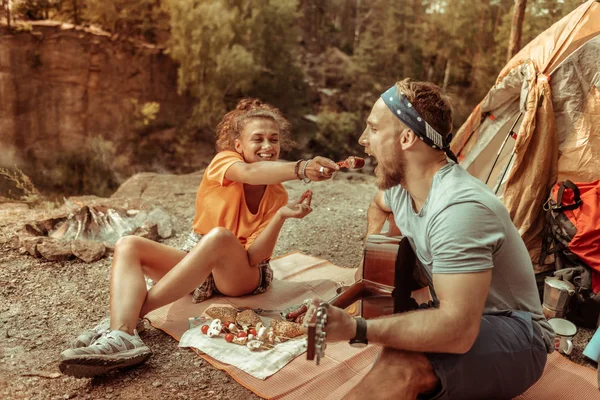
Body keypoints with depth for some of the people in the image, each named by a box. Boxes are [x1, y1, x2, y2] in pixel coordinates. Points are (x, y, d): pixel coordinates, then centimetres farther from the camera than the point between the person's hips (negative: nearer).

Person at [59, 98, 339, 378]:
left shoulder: (277, 196, -7)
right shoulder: (224, 161, -10)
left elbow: (254, 256, -16)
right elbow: (248, 172, -36)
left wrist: (282, 215, -31)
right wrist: (300, 169, -53)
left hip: (242, 274, -2)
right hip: (196, 266, 2)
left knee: (220, 235, -35)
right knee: (128, 245, -18)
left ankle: (133, 313, -33)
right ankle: (122, 335, -40)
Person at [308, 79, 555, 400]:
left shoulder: (459, 208, -30)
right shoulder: (401, 184, -2)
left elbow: (457, 332, -36)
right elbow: (378, 207, 24)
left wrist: (357, 329, -37)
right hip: (458, 318, 9)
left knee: (401, 363, -33)